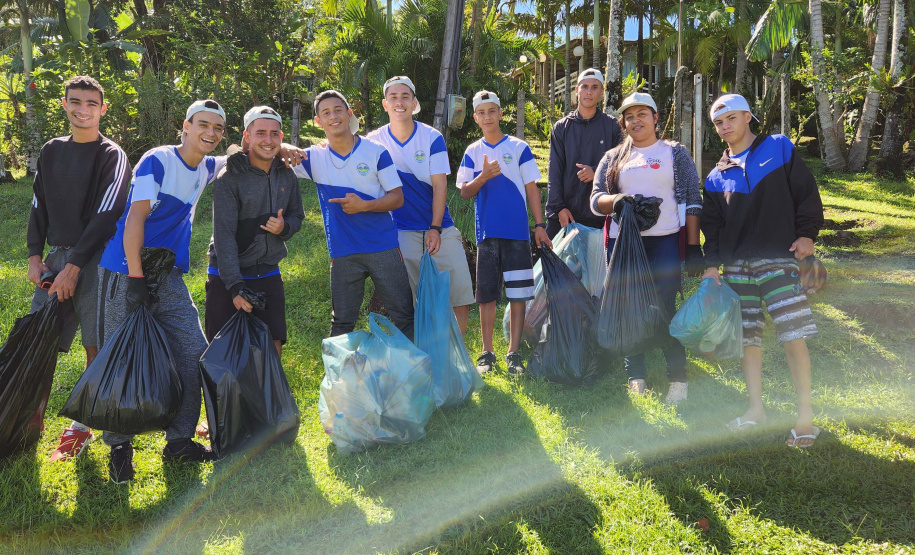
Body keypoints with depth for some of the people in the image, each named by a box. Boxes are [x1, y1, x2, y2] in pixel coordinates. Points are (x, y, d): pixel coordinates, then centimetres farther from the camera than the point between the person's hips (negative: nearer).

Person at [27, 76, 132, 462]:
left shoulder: (112, 156, -4)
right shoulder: (51, 151, 14)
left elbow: (106, 216, -11)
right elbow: (39, 206, 17)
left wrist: (74, 265, -15)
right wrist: (35, 255, 5)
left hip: (94, 260, -5)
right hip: (56, 256, 5)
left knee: (96, 346, -1)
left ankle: (81, 428, 11)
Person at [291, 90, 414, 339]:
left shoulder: (376, 152, -1)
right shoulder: (314, 157, 4)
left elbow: (397, 197, 0)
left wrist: (365, 205, -17)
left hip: (384, 248, -1)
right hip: (343, 253, 1)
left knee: (405, 316, 4)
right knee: (342, 324, 9)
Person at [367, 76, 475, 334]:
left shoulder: (432, 138, -1)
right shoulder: (374, 141, 1)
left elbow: (440, 185, -4)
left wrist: (435, 228, -12)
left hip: (440, 228, 0)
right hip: (402, 233, 0)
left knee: (461, 296, -2)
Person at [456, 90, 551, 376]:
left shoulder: (519, 148, 6)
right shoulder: (473, 152, 11)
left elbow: (532, 188, 6)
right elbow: (465, 192, 6)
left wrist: (540, 225, -1)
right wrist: (484, 176, -13)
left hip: (517, 232, -1)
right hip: (486, 232, 2)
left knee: (518, 294, -1)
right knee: (487, 295, 4)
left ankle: (514, 354, 6)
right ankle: (487, 354, 12)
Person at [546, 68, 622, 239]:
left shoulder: (612, 126, 8)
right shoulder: (561, 127, 11)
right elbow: (554, 172, 6)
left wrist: (597, 171, -12)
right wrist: (558, 207, -5)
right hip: (564, 213, 1)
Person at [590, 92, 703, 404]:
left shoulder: (675, 153, 11)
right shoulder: (612, 159, 16)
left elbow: (692, 200, 6)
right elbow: (596, 200, 9)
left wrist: (694, 245, -2)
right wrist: (616, 200, -13)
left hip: (664, 241, -2)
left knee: (665, 310, -7)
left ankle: (678, 381, 2)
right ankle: (636, 378, 13)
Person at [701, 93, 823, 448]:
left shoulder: (778, 149, 5)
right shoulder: (717, 177, 14)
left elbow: (807, 192, 5)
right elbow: (712, 225, 14)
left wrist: (807, 233, -4)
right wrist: (711, 265, 4)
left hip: (778, 259, -4)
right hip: (736, 266, 4)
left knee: (793, 335, -10)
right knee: (747, 337, 6)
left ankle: (805, 417, -3)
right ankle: (756, 409, 16)